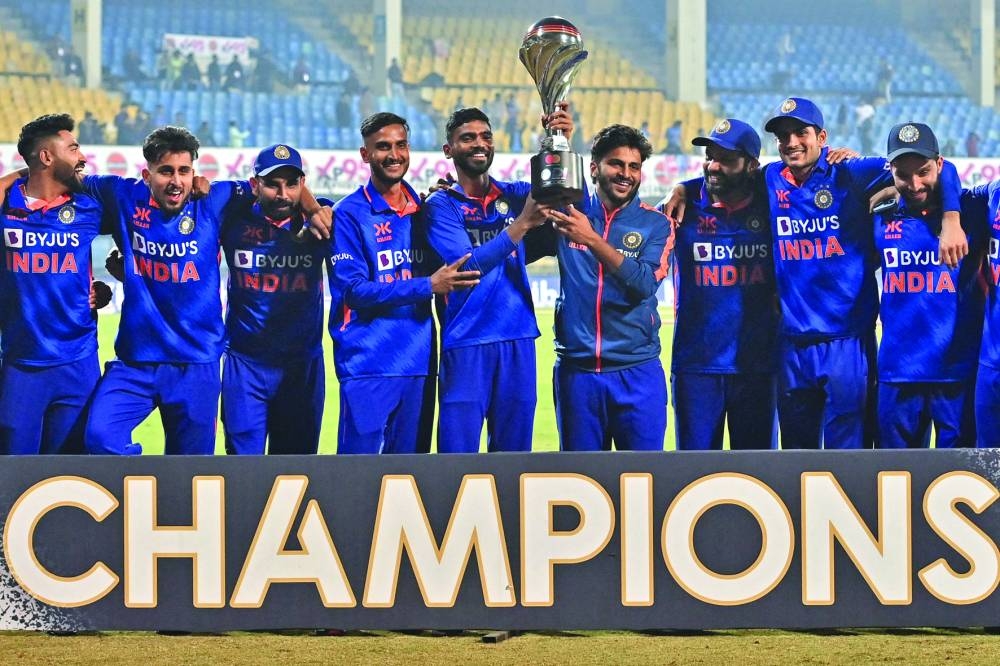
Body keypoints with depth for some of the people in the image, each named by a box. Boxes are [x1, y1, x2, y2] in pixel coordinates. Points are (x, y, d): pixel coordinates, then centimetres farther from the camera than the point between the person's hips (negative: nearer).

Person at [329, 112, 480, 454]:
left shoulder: (424, 209, 13)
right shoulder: (349, 214, -4)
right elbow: (354, 290, -11)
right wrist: (428, 286, -18)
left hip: (419, 362, 5)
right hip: (368, 366, -5)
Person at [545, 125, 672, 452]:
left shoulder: (655, 225, 3)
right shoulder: (570, 211, 8)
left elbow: (645, 283, -12)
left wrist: (591, 239, -23)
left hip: (637, 373, -1)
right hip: (576, 371, 1)